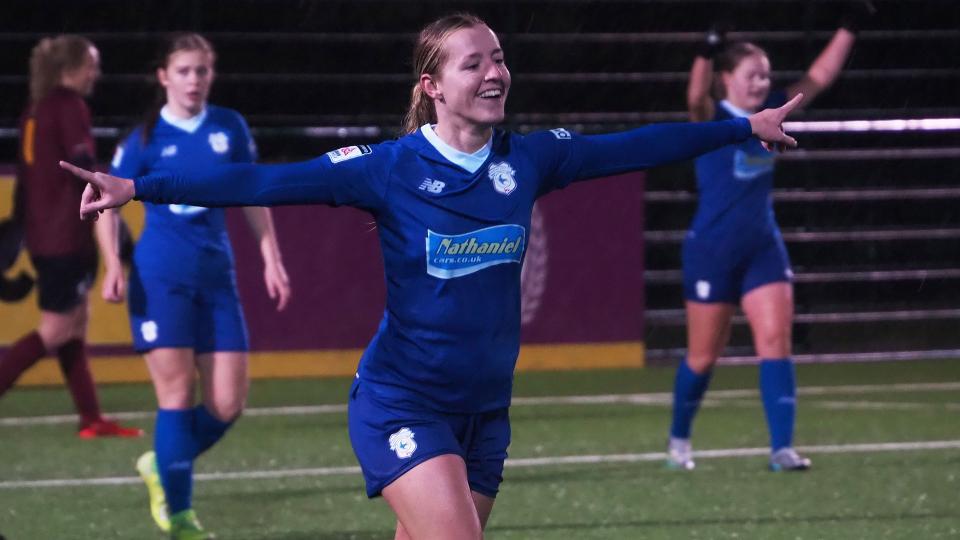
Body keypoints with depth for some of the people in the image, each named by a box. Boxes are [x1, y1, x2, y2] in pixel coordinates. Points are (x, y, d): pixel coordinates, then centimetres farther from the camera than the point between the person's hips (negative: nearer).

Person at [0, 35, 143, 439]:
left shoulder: (35, 111, 15)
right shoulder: (70, 108, -11)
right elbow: (83, 172, -16)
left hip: (40, 234, 9)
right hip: (68, 235, -9)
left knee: (77, 320, 12)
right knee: (57, 330, -6)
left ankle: (91, 419, 12)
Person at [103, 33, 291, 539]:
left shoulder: (229, 128, 6)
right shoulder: (146, 139, -2)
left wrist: (271, 258, 12)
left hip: (216, 276, 4)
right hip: (160, 275, -3)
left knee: (227, 405, -1)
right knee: (176, 393, -8)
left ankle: (162, 464, 25)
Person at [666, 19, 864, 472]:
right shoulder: (713, 119, -12)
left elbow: (819, 77, 8)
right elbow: (696, 98, -35)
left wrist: (848, 30, 2)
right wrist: (706, 53, -53)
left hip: (763, 248, 5)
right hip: (712, 250, -5)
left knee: (775, 342, -9)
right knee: (703, 356, 5)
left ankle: (782, 448, -12)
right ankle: (678, 440, 28)